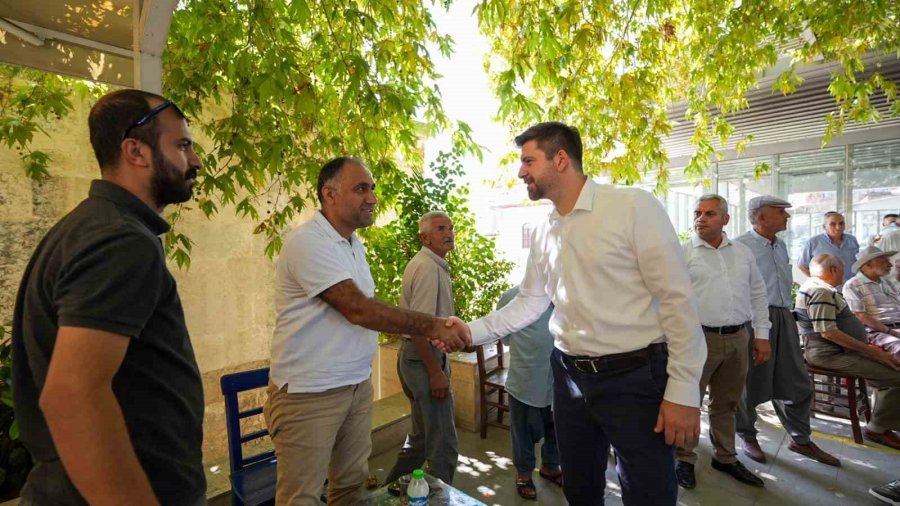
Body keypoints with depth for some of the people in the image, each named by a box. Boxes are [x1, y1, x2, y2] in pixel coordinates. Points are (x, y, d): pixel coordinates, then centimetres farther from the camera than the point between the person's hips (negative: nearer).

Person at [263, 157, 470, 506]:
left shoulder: (354, 244, 11)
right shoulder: (307, 242, -19)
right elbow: (359, 309, -25)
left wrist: (433, 328, -1)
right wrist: (431, 326, -21)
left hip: (357, 385, 8)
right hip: (309, 394, -8)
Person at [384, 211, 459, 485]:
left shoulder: (433, 265, 14)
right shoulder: (428, 268, -19)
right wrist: (436, 372, -21)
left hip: (417, 356, 11)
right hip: (424, 358, -11)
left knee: (423, 436, 23)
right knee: (443, 442, 2)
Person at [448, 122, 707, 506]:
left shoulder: (633, 207, -13)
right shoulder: (544, 233, 6)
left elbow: (677, 298, -14)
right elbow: (529, 303, 12)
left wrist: (683, 392, -15)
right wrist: (473, 331, 4)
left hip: (635, 378, -5)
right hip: (569, 376, 6)